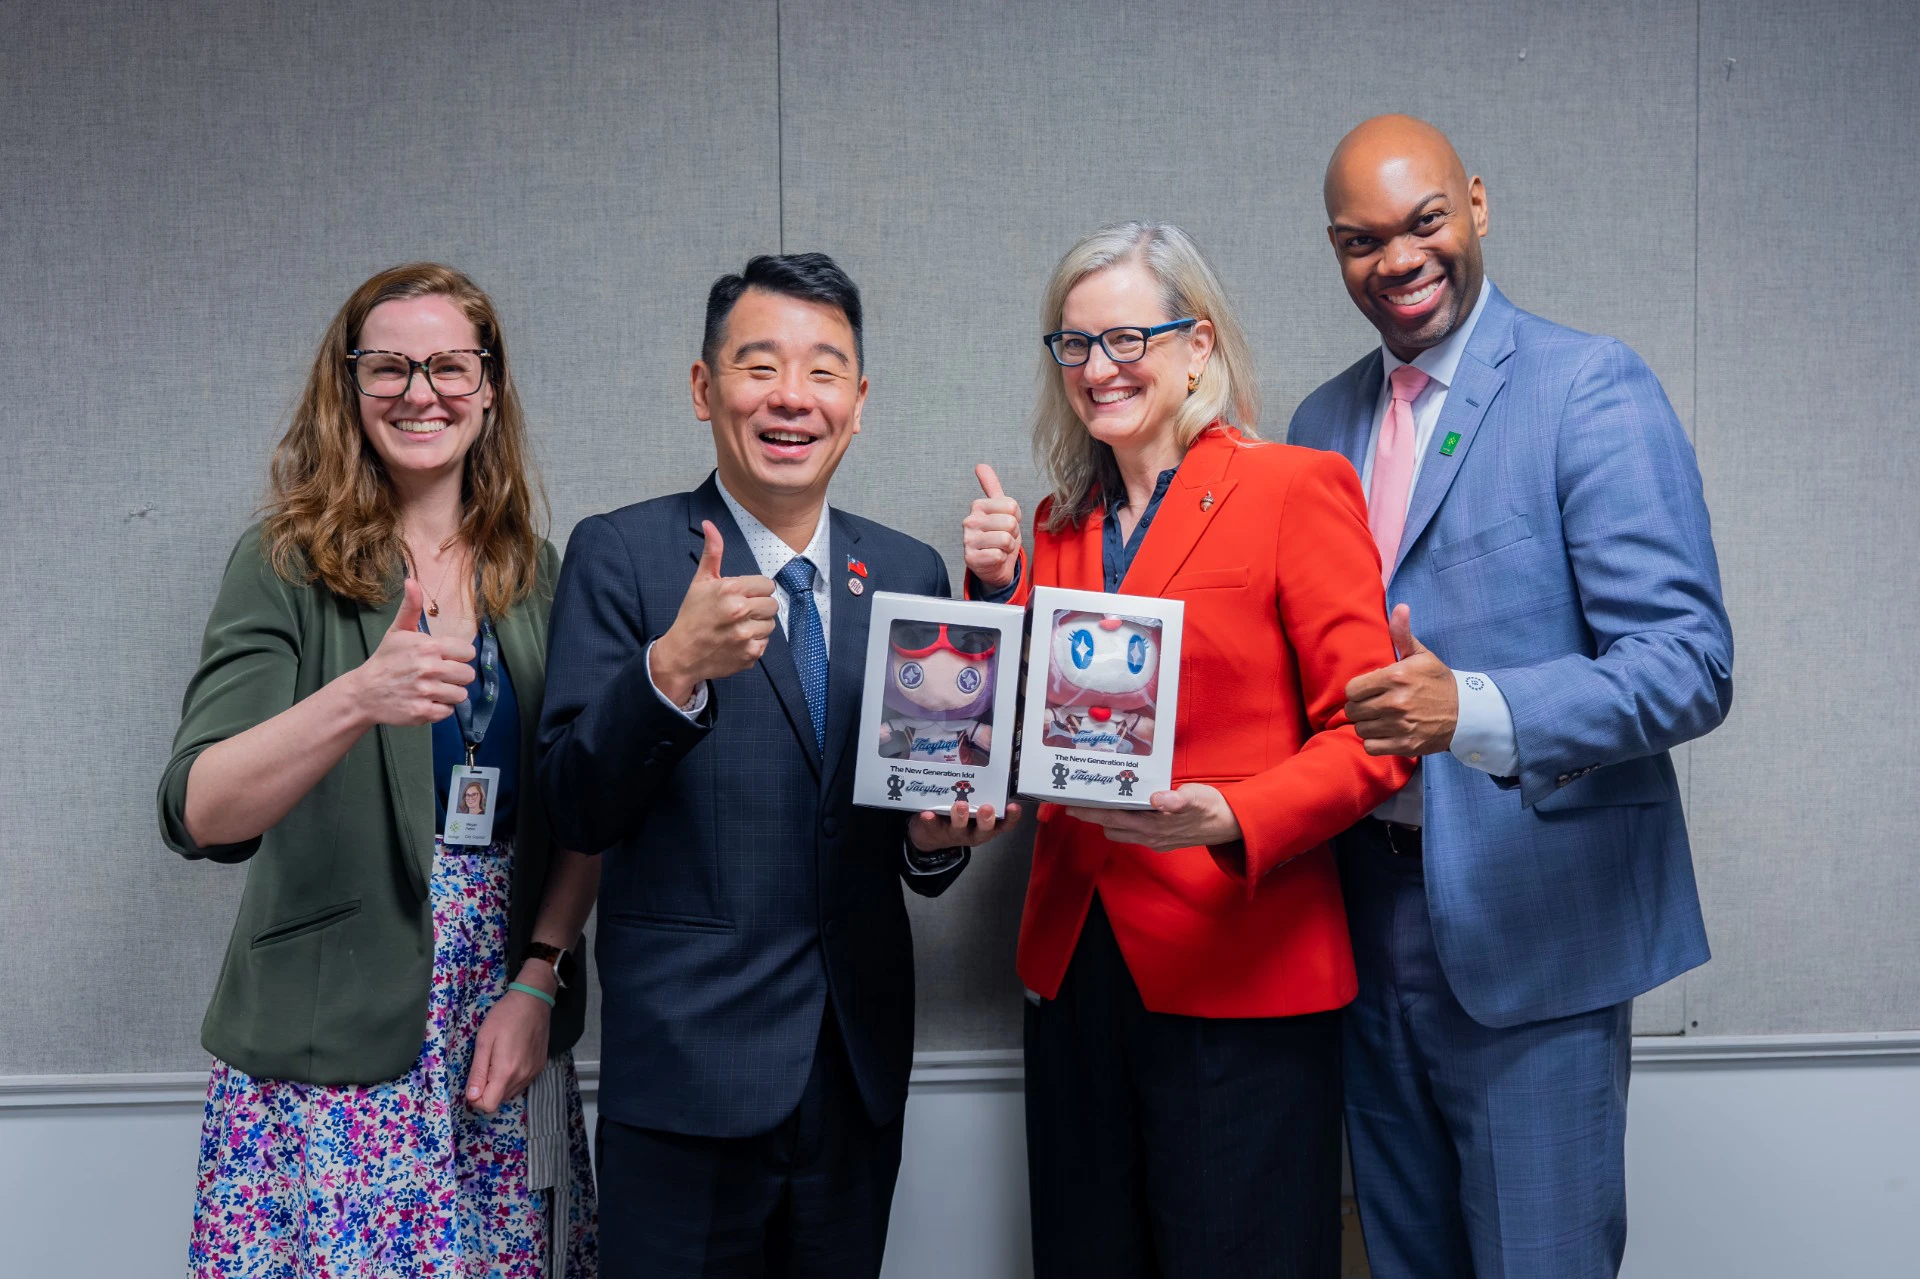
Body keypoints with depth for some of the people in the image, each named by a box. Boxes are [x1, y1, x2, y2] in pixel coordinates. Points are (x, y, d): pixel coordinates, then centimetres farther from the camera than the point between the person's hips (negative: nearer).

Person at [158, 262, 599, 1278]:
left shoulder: (535, 575, 6)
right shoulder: (287, 567, -5)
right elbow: (197, 814, -16)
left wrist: (537, 980, -6)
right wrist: (358, 698, -32)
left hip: (504, 1042, 3)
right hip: (327, 1062, -3)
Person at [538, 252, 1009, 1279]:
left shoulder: (910, 572, 7)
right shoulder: (619, 556, -4)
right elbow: (577, 810, -11)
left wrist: (937, 836, -9)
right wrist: (672, 667, -26)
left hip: (858, 1070, 4)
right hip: (690, 1070, -4)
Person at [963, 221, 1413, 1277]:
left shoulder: (1295, 488, -5)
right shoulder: (1058, 522, 13)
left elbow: (1369, 735, -10)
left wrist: (1232, 819, -26)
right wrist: (999, 587, -1)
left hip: (1237, 975, -5)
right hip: (1075, 964, 5)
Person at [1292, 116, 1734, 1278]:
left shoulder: (1592, 388, -9)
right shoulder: (1324, 421, 11)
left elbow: (1690, 665, -17)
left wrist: (1473, 710, -30)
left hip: (1531, 922, -6)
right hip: (1369, 916, 6)